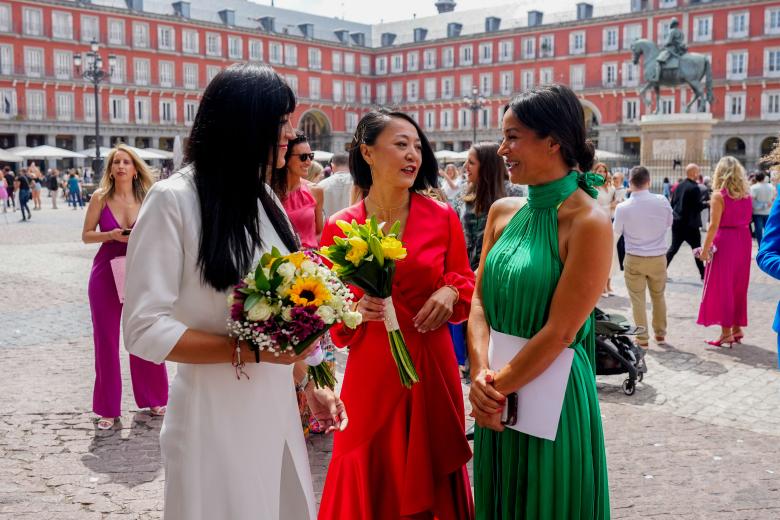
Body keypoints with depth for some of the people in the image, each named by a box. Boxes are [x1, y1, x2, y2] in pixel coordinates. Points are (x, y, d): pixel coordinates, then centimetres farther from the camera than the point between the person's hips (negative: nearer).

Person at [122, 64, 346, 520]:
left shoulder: (265, 200, 9)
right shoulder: (174, 200, -14)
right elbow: (144, 329, -16)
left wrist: (312, 382, 11)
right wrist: (248, 351, -20)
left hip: (278, 408, 6)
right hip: (216, 414, -6)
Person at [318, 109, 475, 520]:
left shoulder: (443, 218, -3)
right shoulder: (339, 228, -5)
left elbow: (465, 283, 8)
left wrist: (450, 292, -12)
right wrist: (356, 311, -18)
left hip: (431, 367, 1)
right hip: (372, 370, -1)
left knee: (431, 477, 15)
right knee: (371, 483, 12)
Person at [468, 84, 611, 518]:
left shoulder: (589, 223, -17)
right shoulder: (503, 212, 3)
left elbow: (559, 332, -19)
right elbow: (479, 299, 2)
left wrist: (498, 385, -12)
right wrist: (483, 374, -12)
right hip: (499, 398, 6)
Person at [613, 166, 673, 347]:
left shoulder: (623, 207, -15)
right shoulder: (662, 201, -10)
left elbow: (617, 231, 1)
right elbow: (669, 222, 8)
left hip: (634, 259, -2)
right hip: (658, 257, 2)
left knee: (638, 299, 7)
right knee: (659, 296, 20)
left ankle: (642, 338, 10)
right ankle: (660, 333, 31)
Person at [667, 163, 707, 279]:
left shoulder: (679, 185, 6)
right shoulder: (694, 188, -15)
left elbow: (672, 203, 11)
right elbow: (699, 206, -15)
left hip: (677, 222, 6)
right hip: (690, 223, -6)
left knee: (673, 247, 11)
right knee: (696, 248, 4)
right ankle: (703, 273, 10)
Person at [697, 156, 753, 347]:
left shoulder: (719, 195, -13)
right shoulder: (746, 194, 6)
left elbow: (714, 225, -16)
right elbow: (748, 219, 5)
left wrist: (705, 248, -12)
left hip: (724, 241, -6)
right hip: (744, 240, 6)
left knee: (722, 287, 2)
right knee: (738, 286, 16)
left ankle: (726, 332, 3)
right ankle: (737, 327, 23)